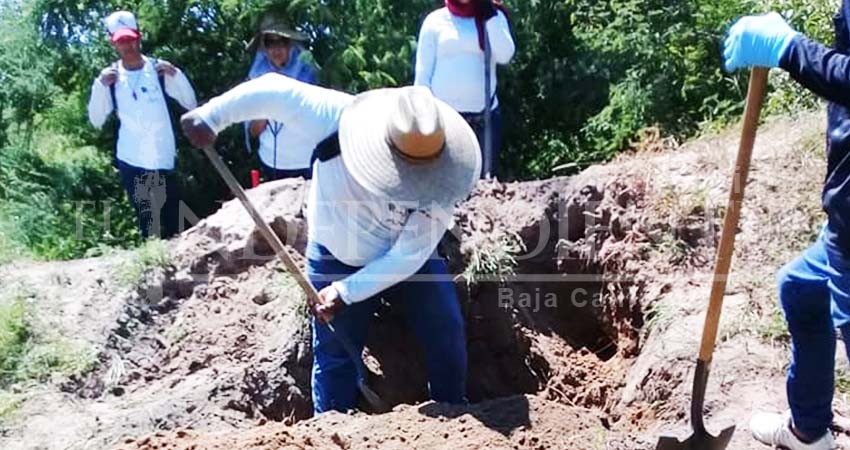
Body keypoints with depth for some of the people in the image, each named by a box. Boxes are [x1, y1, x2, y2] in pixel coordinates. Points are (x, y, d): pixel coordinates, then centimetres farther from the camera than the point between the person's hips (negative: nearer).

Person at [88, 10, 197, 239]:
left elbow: (191, 104, 0)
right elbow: (96, 121, -1)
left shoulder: (159, 70, 1)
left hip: (164, 158, -1)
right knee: (146, 223, 8)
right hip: (131, 161, 1)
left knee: (172, 223, -1)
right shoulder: (110, 77, 2)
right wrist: (100, 85, -11)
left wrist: (176, 75, -12)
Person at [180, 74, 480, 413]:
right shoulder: (338, 119, -33)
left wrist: (345, 292, -25)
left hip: (405, 261, 1)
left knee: (447, 335, -1)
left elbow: (409, 256, -25)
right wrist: (211, 117, -20)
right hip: (335, 257, -1)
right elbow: (273, 90, -22)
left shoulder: (438, 185, -30)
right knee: (335, 354, 4)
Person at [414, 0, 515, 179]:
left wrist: (489, 16, -9)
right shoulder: (435, 21, 5)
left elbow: (504, 55, -7)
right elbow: (423, 72, 3)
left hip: (485, 113, 2)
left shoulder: (493, 17, 9)